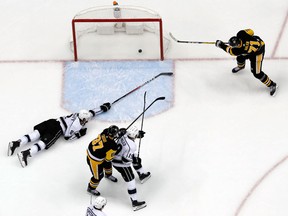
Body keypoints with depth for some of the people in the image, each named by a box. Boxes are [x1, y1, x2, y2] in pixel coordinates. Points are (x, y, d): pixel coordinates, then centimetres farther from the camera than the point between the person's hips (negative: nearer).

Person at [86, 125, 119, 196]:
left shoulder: (105, 131, -21)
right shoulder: (113, 146, -36)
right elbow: (108, 159, -20)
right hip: (94, 160, -8)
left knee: (107, 163, 33)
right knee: (98, 176, 17)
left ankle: (108, 174, 65)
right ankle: (91, 189, 44)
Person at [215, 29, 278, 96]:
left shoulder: (242, 49, -39)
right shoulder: (241, 34, -28)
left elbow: (231, 51, -20)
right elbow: (250, 31, -8)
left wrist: (221, 45, -10)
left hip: (258, 51, -7)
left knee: (257, 73, -5)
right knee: (240, 58, 20)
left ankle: (272, 85, 13)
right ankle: (241, 66, 59)